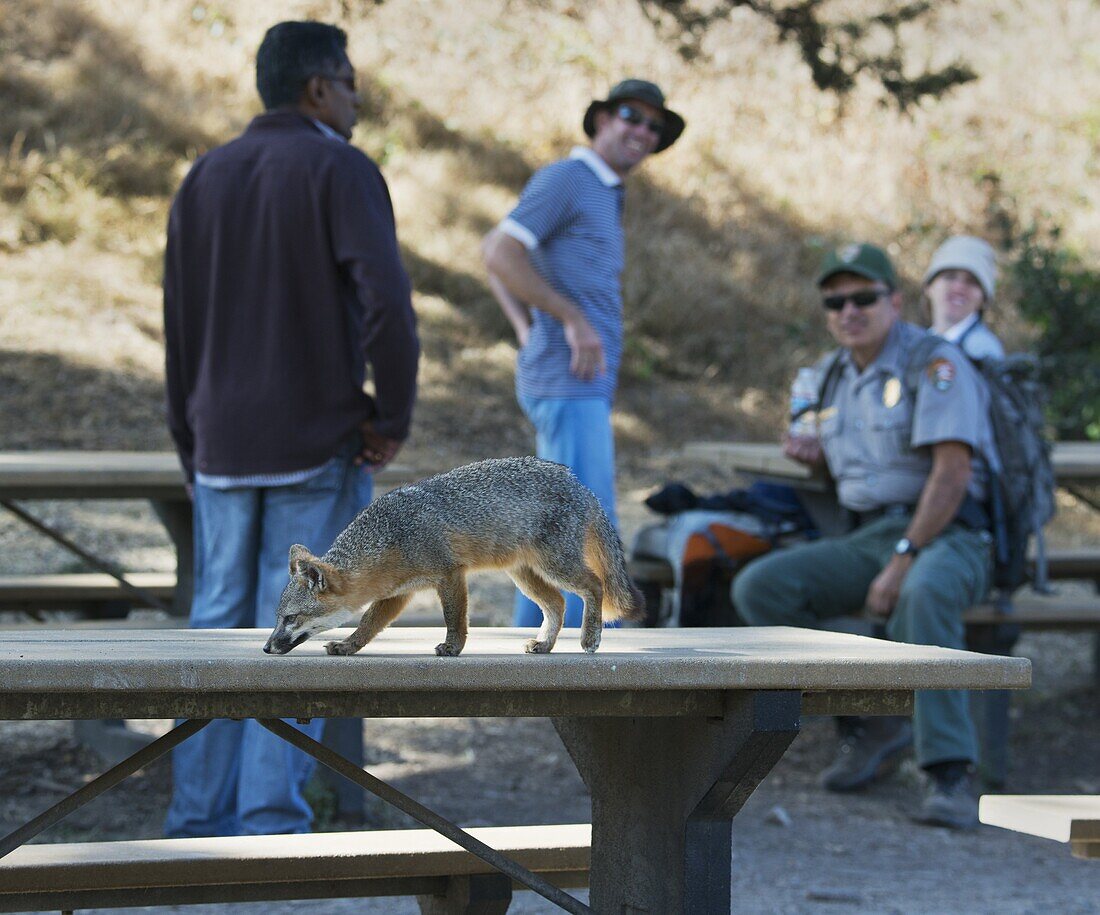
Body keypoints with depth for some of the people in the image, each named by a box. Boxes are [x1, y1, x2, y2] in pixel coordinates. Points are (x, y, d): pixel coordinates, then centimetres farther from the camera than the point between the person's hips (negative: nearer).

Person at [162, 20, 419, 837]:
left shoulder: (205, 180, 12)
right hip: (319, 447, -5)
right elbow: (385, 301, -20)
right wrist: (394, 417, -8)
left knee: (218, 625, 10)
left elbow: (179, 331, 15)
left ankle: (197, 819, 11)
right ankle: (270, 823, -3)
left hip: (223, 453, 5)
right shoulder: (340, 170, -7)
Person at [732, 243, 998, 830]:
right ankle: (873, 725, -7)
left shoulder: (934, 362, -9)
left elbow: (953, 472, -19)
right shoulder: (835, 374, 15)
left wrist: (903, 563, -25)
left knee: (923, 596, -42)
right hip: (867, 540, 7)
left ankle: (948, 777, -43)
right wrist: (814, 453, 9)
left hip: (946, 540, -7)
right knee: (758, 588, -16)